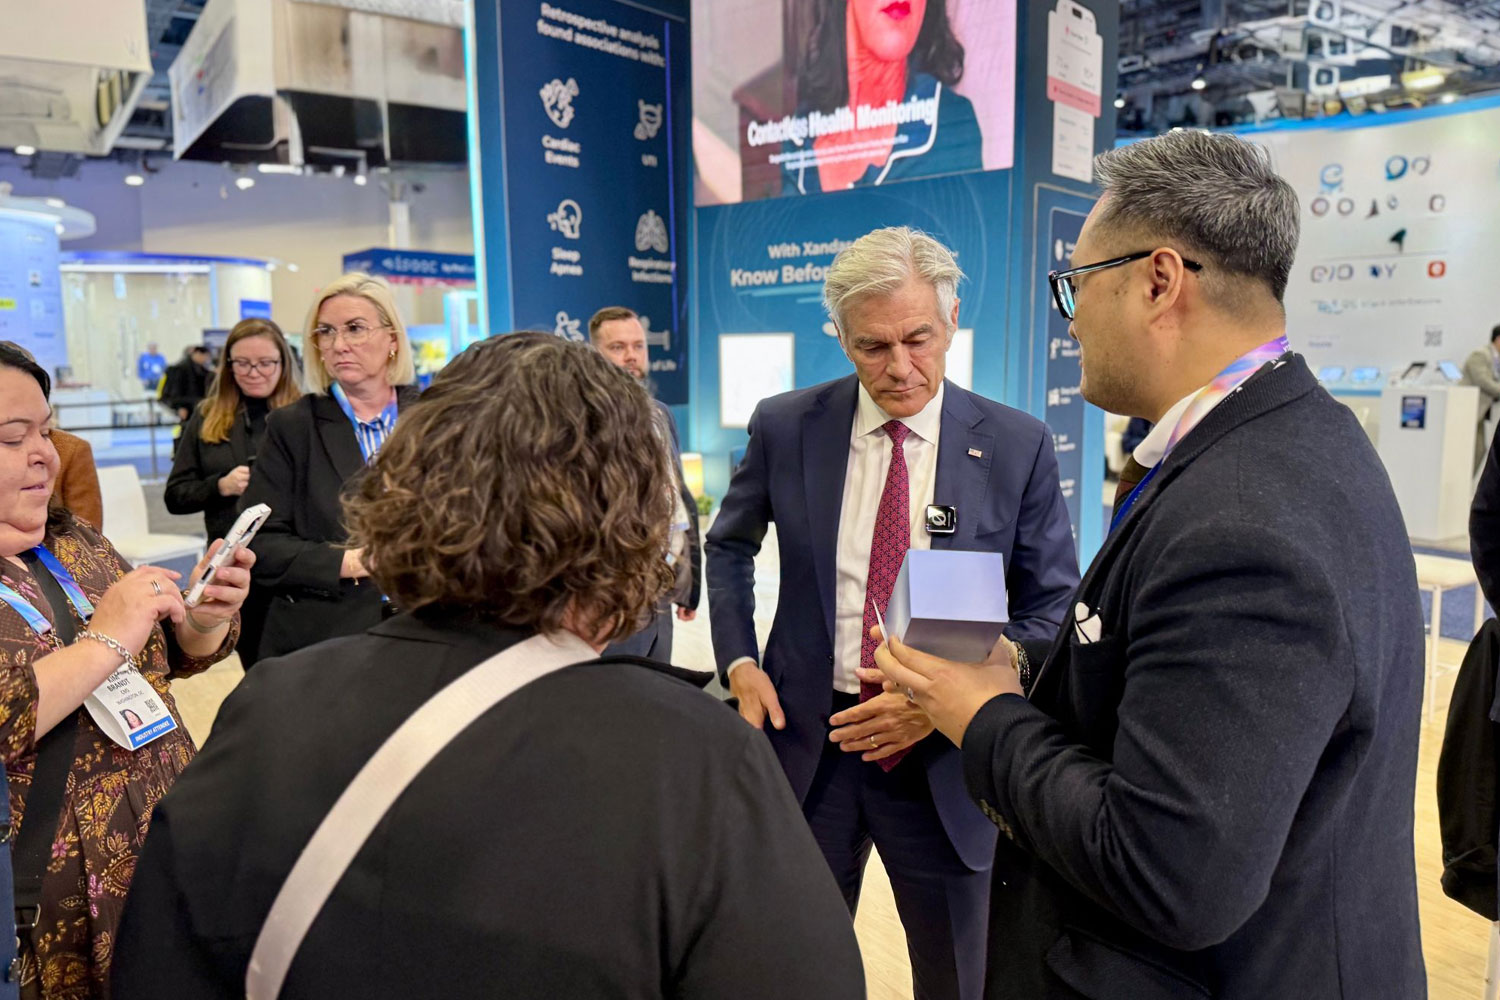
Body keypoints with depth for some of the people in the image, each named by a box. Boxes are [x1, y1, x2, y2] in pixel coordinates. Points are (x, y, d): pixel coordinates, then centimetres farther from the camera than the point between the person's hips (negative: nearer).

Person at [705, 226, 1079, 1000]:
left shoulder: (1017, 447, -8)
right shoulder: (785, 426, -4)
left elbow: (1053, 610, -2)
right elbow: (729, 545, 11)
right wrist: (738, 660, -2)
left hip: (945, 754, 0)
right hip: (806, 741, 1)